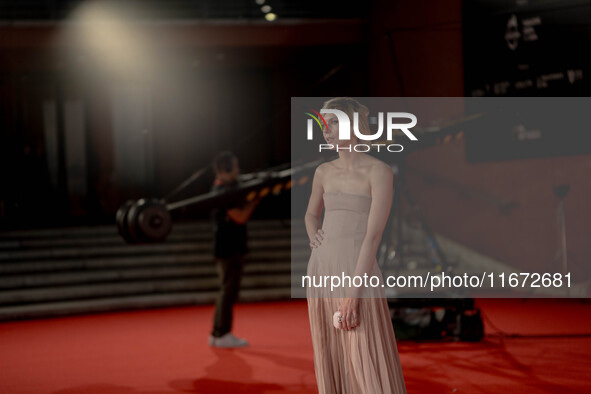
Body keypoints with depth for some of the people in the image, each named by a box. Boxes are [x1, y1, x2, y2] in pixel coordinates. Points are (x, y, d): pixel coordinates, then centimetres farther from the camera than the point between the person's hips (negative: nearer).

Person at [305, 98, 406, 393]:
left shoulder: (379, 171, -7)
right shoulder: (324, 172, 11)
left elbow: (373, 235, -14)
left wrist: (353, 291, -19)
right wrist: (313, 235, 6)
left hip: (357, 269, -6)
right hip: (321, 268, 6)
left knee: (367, 364, -7)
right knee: (329, 358, 9)